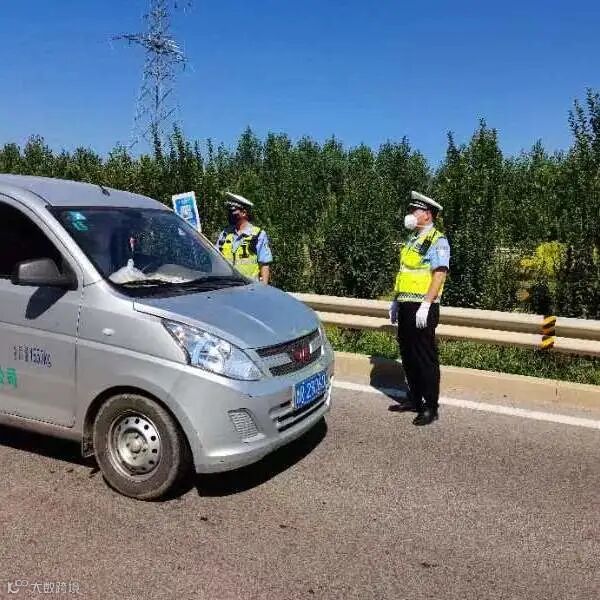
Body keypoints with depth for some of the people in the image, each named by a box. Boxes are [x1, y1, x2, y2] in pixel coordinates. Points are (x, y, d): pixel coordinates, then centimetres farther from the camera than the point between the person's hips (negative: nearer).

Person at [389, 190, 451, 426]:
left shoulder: (437, 240, -10)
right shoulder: (412, 239, 16)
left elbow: (440, 274, -18)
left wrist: (425, 305, -25)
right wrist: (396, 300, 19)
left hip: (422, 308, -9)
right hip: (406, 306, 9)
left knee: (425, 358, -2)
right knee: (407, 354, 14)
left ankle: (430, 407, 9)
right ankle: (414, 398, 28)